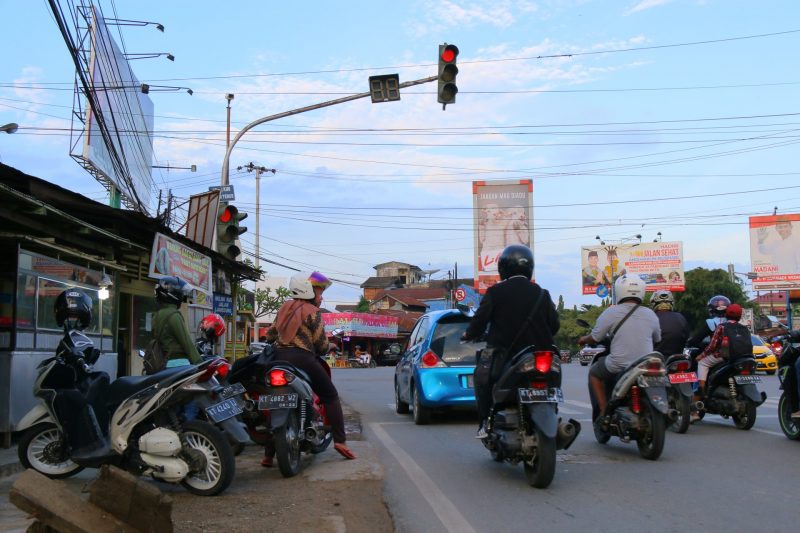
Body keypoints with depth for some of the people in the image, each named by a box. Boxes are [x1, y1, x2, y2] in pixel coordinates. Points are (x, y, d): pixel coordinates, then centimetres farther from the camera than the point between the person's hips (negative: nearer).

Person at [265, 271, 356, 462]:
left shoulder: (285, 307, 16)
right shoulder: (312, 312, -2)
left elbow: (270, 334, 20)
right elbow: (321, 344, -3)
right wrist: (325, 349, 18)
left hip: (279, 357, 6)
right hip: (302, 359, -6)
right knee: (331, 397, 8)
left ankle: (268, 454, 9)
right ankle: (340, 440, -2)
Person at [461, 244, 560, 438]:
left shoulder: (495, 292, -7)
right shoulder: (542, 294, 4)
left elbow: (480, 320, -8)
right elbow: (554, 325, 6)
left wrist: (468, 335, 13)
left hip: (504, 354, -3)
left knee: (482, 375, 20)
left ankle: (485, 423, 8)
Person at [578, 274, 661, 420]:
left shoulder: (611, 312, -6)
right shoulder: (651, 314, 6)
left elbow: (595, 338, -1)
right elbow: (657, 340, 21)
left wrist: (583, 340, 21)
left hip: (619, 366, -4)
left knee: (594, 373, 22)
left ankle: (604, 409, 9)